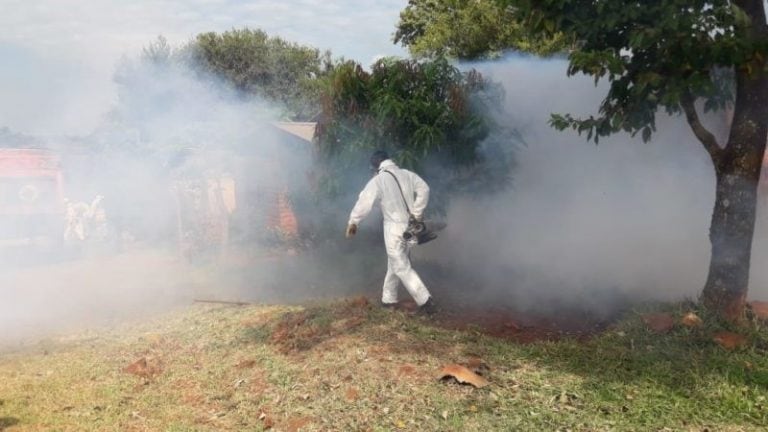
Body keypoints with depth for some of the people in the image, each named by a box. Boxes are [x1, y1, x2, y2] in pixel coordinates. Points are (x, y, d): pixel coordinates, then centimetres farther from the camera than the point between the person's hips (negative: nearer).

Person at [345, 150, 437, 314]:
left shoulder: (378, 181, -10)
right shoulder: (407, 174, 6)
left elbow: (364, 202, -11)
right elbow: (424, 189, 1)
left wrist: (353, 222, 0)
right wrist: (417, 214, 4)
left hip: (394, 228, -7)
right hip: (409, 226, 7)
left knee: (402, 267, -3)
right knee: (395, 263, 19)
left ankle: (425, 299, -11)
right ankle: (388, 298, 28)